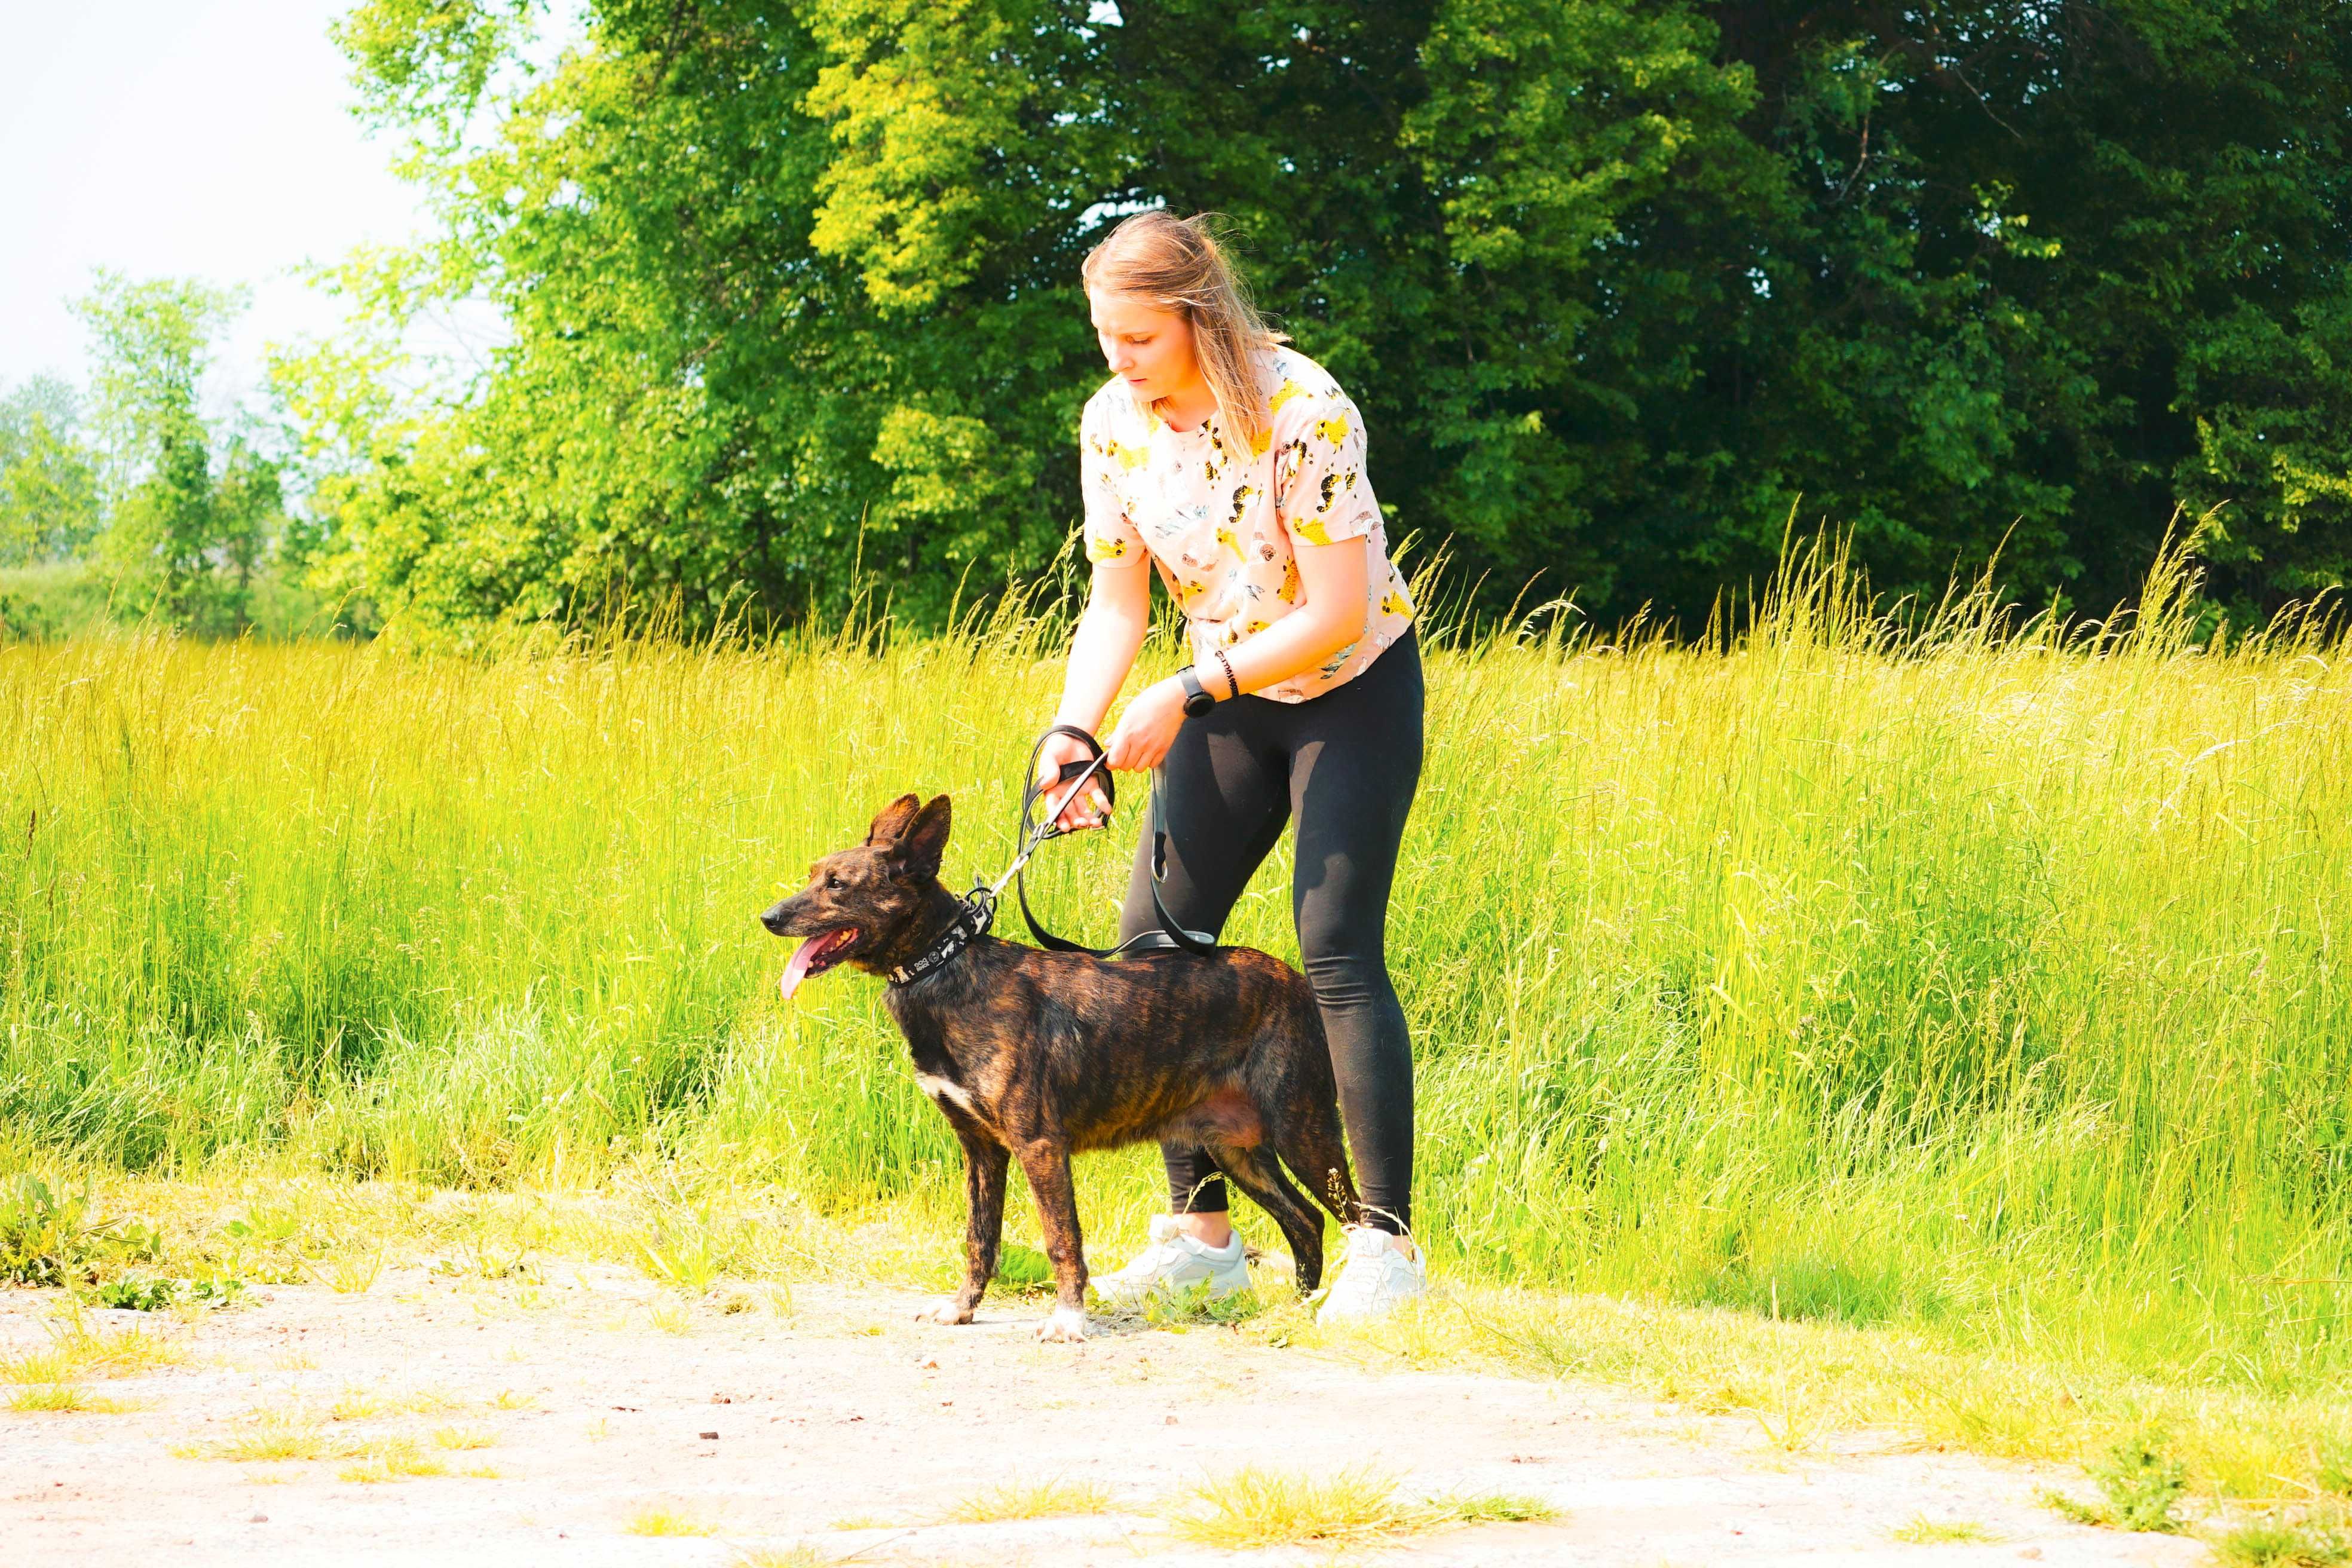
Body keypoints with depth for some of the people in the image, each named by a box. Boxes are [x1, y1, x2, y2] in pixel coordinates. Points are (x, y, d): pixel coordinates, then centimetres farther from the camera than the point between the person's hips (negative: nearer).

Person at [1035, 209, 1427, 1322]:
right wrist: (1071, 731, -16)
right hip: (1229, 697, 6)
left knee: (1338, 951, -16)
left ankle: (1387, 1242, -11)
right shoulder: (1112, 425, -7)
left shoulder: (1301, 412, -26)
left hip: (1352, 692, -6)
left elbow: (1338, 615, -25)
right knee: (1151, 937, -2)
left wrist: (1186, 693, -28)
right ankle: (1200, 1232, 5)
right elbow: (1118, 604, -1)